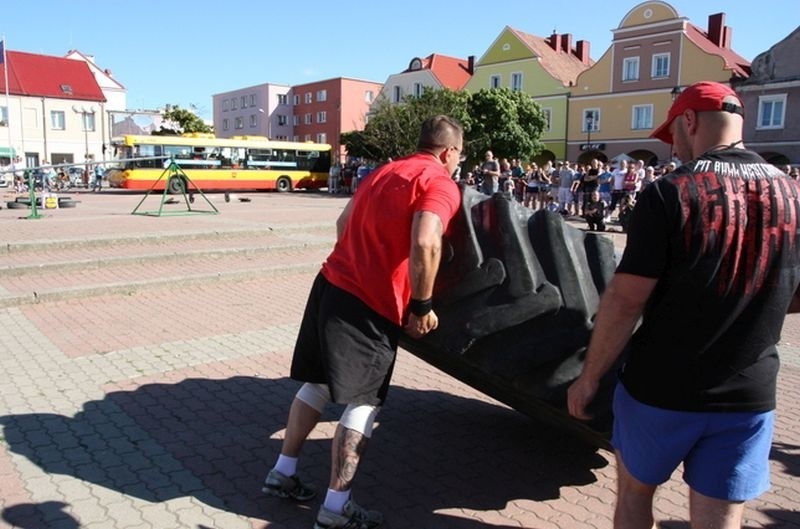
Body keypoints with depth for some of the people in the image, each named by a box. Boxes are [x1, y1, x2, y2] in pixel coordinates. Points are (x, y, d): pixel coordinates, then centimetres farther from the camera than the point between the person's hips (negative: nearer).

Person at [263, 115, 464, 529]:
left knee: (318, 383, 19)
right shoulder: (441, 184, -6)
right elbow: (425, 243, -23)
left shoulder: (384, 172, 18)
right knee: (363, 401, 2)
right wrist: (422, 306, -12)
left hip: (331, 283, 8)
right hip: (371, 305, -8)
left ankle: (283, 473, 30)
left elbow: (344, 224, 24)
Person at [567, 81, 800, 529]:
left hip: (661, 389, -3)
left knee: (635, 492, 20)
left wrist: (589, 377, -6)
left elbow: (625, 300, -17)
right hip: (750, 398, 4)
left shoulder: (669, 194, -16)